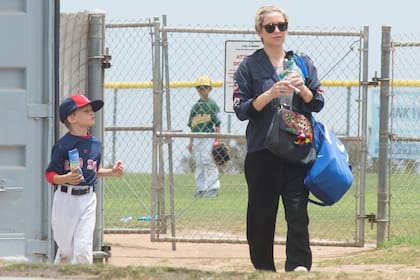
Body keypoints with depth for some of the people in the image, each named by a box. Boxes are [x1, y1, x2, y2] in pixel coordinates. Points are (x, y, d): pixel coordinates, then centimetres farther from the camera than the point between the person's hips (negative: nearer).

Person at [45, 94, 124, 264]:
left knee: (83, 248, -9)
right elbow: (50, 175, -11)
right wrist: (66, 178, -29)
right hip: (66, 198, -3)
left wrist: (111, 172, 7)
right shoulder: (63, 145, -12)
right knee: (66, 249, 9)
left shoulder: (96, 144, 6)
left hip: (88, 199, 3)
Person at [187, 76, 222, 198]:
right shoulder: (195, 106, 15)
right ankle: (201, 189, 10)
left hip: (208, 137, -6)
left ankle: (213, 188, -8)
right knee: (199, 164, 6)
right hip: (196, 138, 6)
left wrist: (217, 140, -10)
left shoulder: (212, 104, -2)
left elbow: (217, 124, -4)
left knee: (209, 163, -9)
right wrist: (191, 142, 15)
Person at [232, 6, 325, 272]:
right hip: (262, 153, -1)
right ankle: (264, 270, 12)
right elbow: (242, 110, -3)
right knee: (262, 215, 2)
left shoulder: (303, 63, 12)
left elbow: (318, 103, 10)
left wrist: (302, 89, -10)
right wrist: (271, 94, -16)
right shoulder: (249, 66, 4)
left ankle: (299, 268, -17)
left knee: (298, 211, -11)